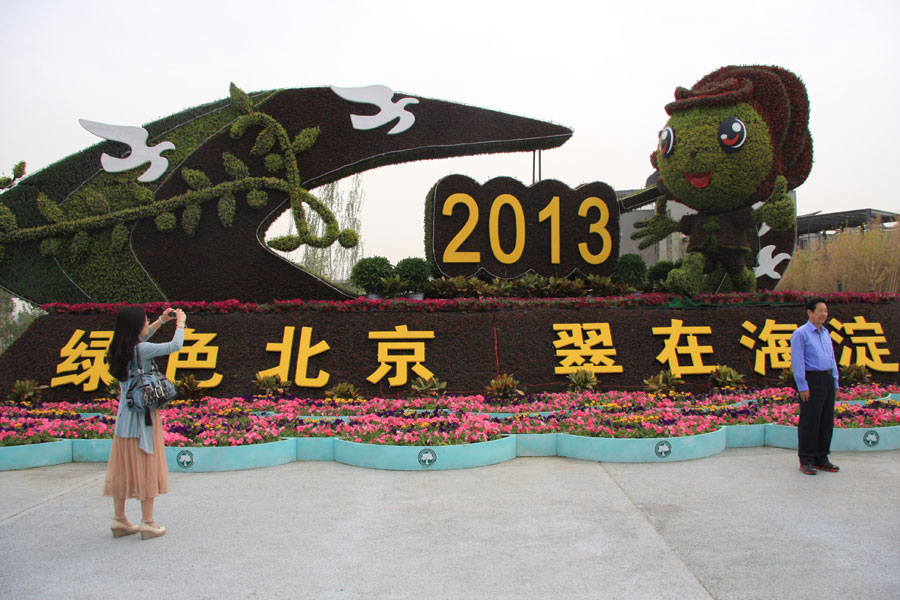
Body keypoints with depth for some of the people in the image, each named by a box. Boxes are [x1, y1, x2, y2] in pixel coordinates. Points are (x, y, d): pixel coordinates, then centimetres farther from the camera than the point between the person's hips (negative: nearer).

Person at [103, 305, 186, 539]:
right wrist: (180, 323, 5)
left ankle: (119, 519, 22)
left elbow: (141, 338, 26)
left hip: (125, 414, 7)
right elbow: (175, 345, -11)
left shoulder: (121, 348, 5)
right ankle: (147, 522, 9)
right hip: (143, 413, -7)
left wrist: (161, 321, 23)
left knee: (123, 466, 13)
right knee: (146, 466, 2)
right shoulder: (142, 350, -18)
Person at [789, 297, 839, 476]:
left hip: (827, 380, 7)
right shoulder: (800, 334, -7)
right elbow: (797, 362, -11)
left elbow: (832, 359, 21)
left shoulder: (826, 333, 16)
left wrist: (835, 381, 14)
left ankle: (821, 459, 19)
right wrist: (803, 387, -15)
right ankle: (806, 461, 5)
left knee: (827, 421, 10)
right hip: (812, 380, -7)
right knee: (809, 422, -3)